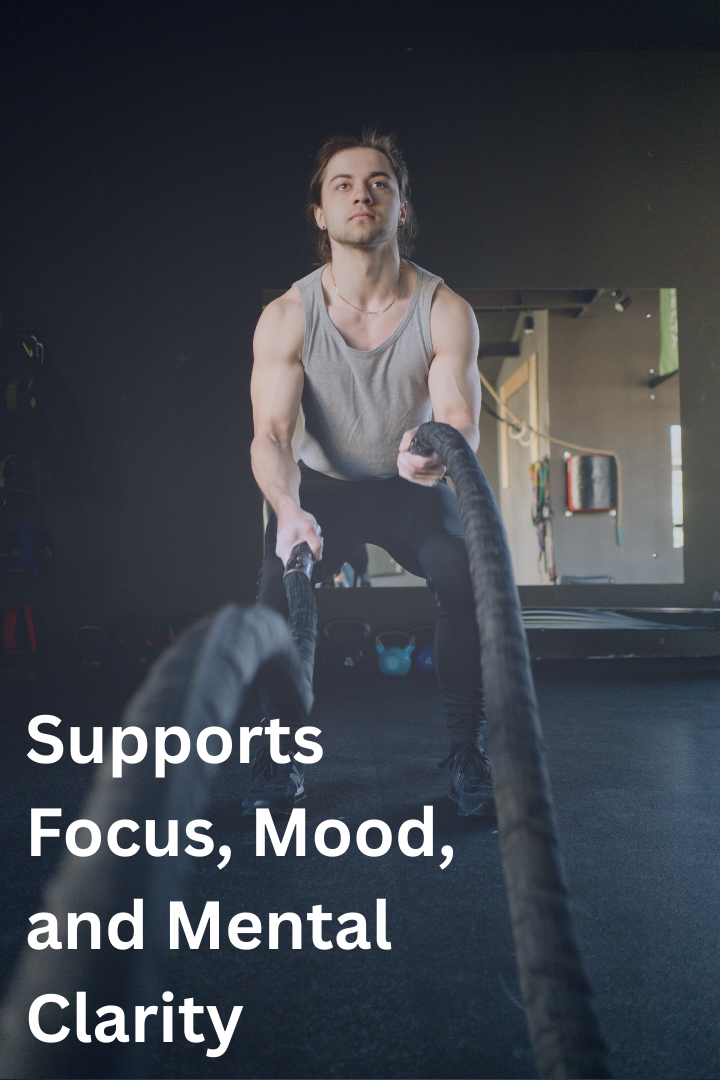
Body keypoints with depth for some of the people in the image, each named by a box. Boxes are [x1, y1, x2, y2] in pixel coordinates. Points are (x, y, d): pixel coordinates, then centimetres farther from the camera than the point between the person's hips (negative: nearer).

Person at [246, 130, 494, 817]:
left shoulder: (447, 312, -17)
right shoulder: (286, 317, -17)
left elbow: (461, 417, -27)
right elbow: (271, 432, -25)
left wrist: (438, 449, -53)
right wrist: (288, 510, -47)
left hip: (413, 487, 0)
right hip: (322, 485, 0)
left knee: (467, 574, -27)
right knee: (280, 581, -26)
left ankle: (467, 753, -9)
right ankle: (281, 760, -7)